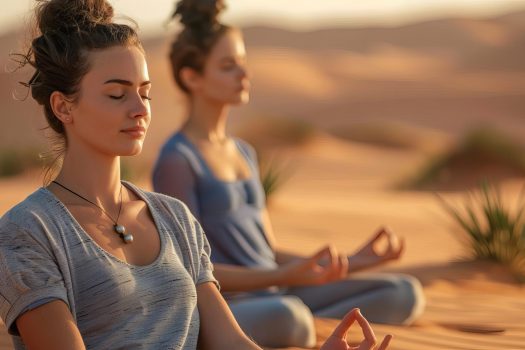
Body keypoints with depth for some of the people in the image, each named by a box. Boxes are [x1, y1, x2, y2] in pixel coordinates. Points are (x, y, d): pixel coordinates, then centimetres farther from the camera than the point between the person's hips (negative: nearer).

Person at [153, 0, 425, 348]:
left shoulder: (244, 153, 20)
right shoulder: (177, 161, -7)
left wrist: (350, 263, 8)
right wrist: (287, 277, -24)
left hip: (273, 297, 9)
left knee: (405, 294, -9)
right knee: (285, 316, -43)